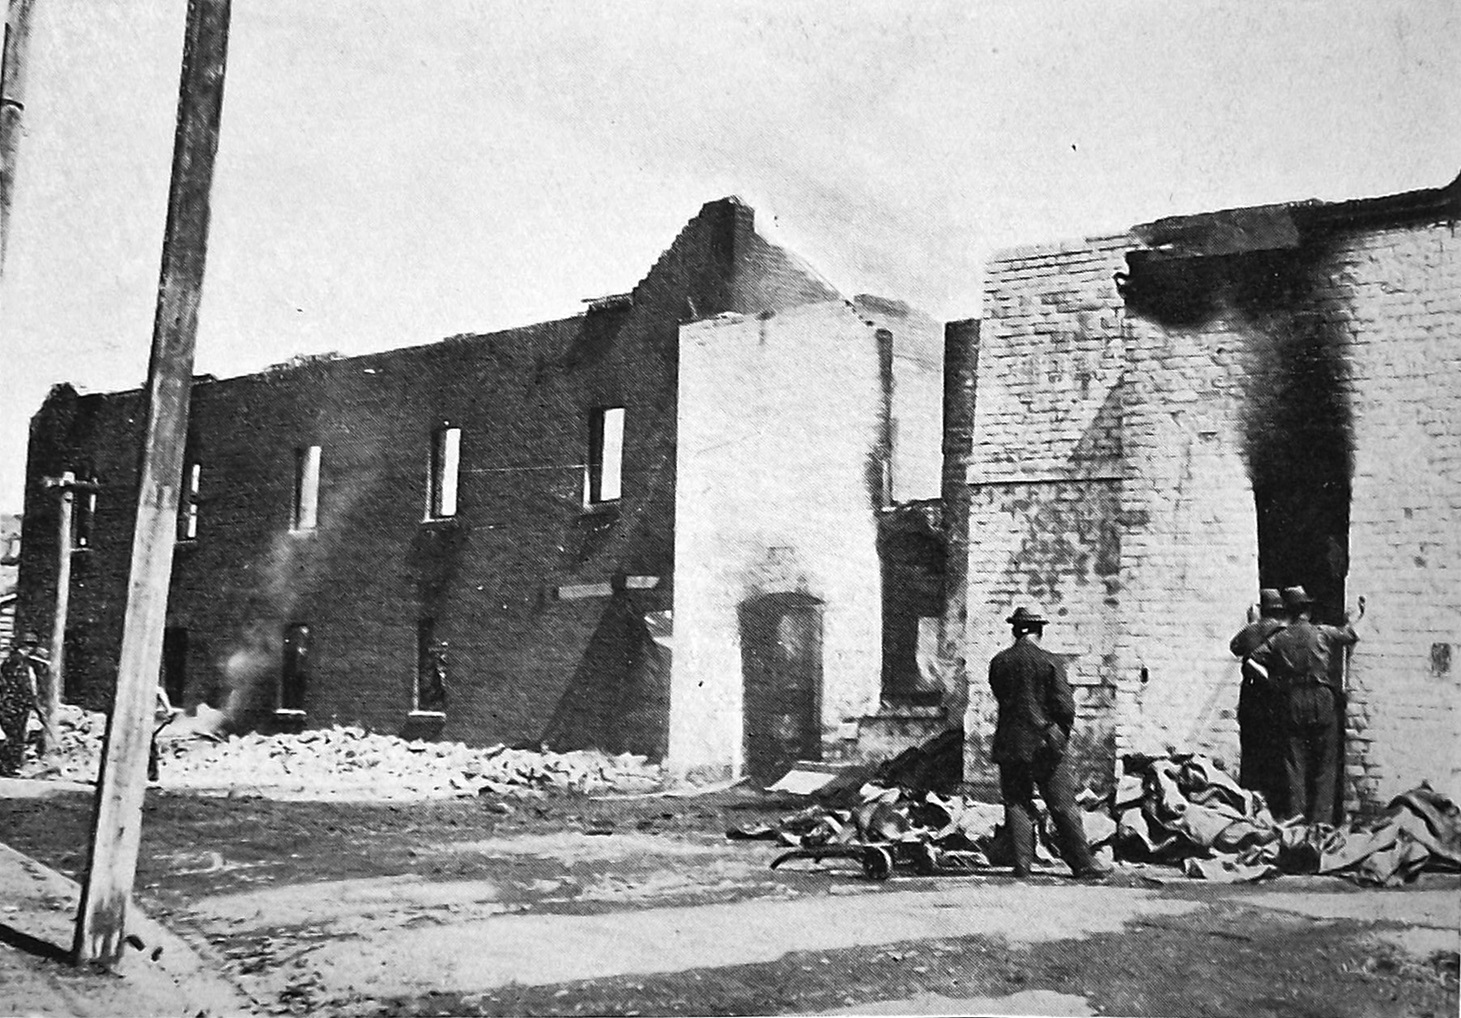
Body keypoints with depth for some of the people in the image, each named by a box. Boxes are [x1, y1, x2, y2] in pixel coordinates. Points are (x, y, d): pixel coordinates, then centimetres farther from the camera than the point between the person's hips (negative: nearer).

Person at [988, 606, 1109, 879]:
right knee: (1063, 807, 4)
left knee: (1017, 805, 8)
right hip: (1045, 744, -2)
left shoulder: (999, 662, 1)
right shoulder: (1047, 661, -8)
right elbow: (1065, 705, -9)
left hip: (1010, 744, 2)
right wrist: (1062, 734, 6)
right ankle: (1082, 864, 7)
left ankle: (1022, 865, 6)